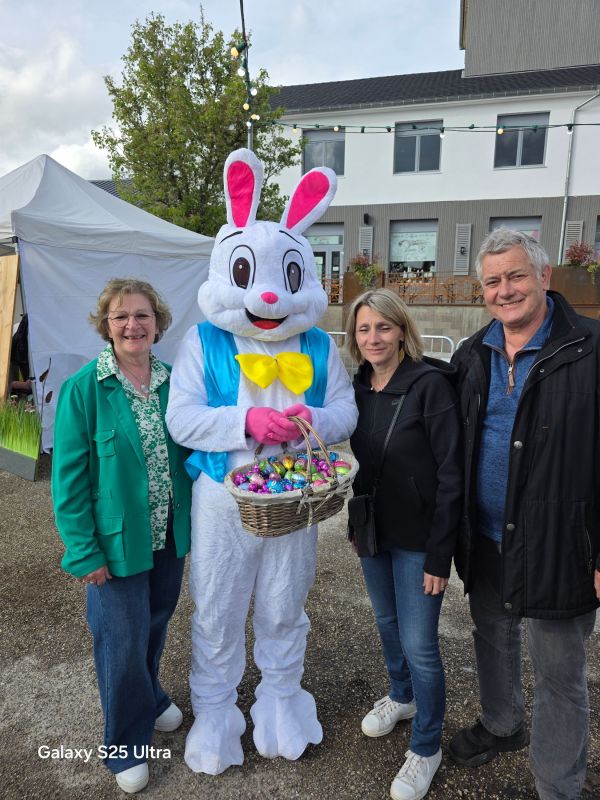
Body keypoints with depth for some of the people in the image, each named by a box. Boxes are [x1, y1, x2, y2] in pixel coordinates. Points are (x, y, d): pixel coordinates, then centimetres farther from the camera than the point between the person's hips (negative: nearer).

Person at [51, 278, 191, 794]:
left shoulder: (173, 381, -2)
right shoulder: (83, 389, -15)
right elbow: (69, 476, -13)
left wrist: (191, 522, 5)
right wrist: (84, 551, -13)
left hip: (169, 537, 4)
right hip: (117, 542, -4)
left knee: (156, 625, 23)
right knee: (123, 640, 12)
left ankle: (150, 698, 53)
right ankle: (127, 746, 38)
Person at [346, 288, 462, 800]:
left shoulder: (430, 384, -18)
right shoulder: (359, 386, 1)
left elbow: (451, 473, -17)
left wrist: (440, 554, -17)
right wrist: (355, 520, 13)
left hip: (418, 539, -6)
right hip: (373, 531, 6)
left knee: (419, 644, 3)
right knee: (387, 623, 23)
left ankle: (426, 748, 29)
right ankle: (401, 696, 50)